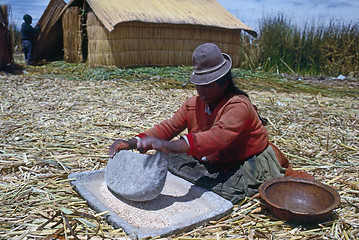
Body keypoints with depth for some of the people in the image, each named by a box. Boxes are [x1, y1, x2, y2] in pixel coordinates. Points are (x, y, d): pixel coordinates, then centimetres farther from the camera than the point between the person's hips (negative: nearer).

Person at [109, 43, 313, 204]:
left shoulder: (239, 106, -25)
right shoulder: (193, 105, -2)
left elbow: (217, 137, -43)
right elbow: (168, 128, -6)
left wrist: (169, 146, -56)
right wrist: (131, 144, -23)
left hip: (250, 164, -5)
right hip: (215, 162, 6)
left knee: (226, 189, -33)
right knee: (172, 159, -9)